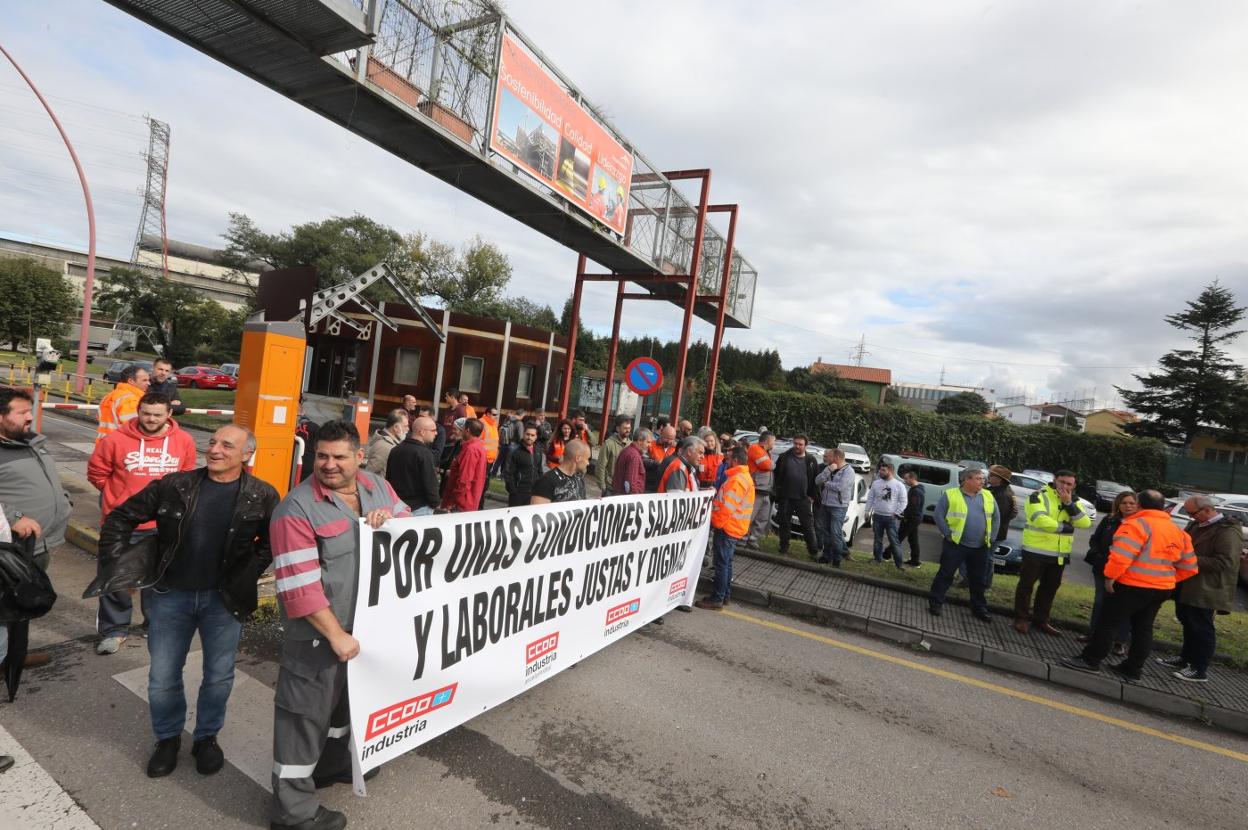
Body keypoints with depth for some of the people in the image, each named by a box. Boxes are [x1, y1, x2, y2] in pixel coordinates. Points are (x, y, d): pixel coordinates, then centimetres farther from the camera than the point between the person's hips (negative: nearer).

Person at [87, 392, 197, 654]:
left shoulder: (184, 441, -4)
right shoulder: (116, 439, -9)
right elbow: (96, 472, 3)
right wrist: (119, 497, 4)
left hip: (163, 525, 1)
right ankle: (114, 630, 23)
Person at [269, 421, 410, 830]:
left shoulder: (378, 487, -1)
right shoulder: (298, 508, -20)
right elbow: (299, 584, -23)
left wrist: (391, 520, -17)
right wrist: (336, 635, -22)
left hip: (367, 622, 7)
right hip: (318, 634, -7)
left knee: (348, 698, 26)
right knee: (306, 712, 8)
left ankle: (332, 763, 50)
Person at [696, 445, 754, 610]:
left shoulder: (737, 480, -20)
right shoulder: (745, 477, 15)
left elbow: (727, 507, -24)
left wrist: (716, 522, -13)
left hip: (727, 528, -10)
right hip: (733, 528, 10)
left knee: (721, 563, -4)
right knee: (726, 562, 17)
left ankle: (717, 599, 1)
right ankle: (724, 595, 26)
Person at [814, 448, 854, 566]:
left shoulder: (848, 471, -9)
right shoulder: (829, 469, 11)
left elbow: (840, 486, -22)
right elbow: (817, 481, -2)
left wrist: (825, 483, -8)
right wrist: (828, 470, -15)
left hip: (838, 507, -7)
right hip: (824, 505, 7)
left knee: (836, 533, -7)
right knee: (826, 532, 13)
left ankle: (837, 559, 3)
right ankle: (827, 556, 24)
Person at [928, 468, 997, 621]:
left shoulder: (988, 497, 7)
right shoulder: (950, 495, -7)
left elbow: (995, 518, 15)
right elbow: (938, 515, -7)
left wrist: (991, 537, 9)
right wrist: (948, 534, -10)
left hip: (980, 547, 4)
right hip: (956, 544, -4)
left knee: (978, 580, 14)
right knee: (945, 575, 1)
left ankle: (979, 608, 27)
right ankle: (935, 603, 10)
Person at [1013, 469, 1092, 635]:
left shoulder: (1073, 501, 9)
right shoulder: (1039, 496, -13)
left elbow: (1085, 523, -7)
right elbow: (1040, 519, -28)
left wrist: (1069, 504, -16)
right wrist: (1064, 527, -17)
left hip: (1059, 554, 7)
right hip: (1035, 551, -6)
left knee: (1050, 587, 15)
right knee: (1027, 584, 1)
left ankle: (1041, 620, 28)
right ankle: (1022, 619, 13)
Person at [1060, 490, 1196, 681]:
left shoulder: (1138, 524, -15)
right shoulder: (1177, 531, 14)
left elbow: (1122, 554, -25)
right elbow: (1189, 565, 16)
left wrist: (1110, 576, -16)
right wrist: (1168, 578, 19)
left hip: (1134, 585, -8)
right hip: (1162, 588, 8)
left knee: (1108, 622, -2)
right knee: (1143, 628, 14)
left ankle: (1090, 660, 2)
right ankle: (1132, 669, 20)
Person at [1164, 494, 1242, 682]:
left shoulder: (1228, 531, -16)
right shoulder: (1196, 526, 11)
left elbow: (1226, 562, -22)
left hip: (1205, 591, -9)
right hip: (1187, 586, 9)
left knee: (1201, 628, 0)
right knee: (1188, 624, 18)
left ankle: (1199, 670, 10)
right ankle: (1185, 659, 31)